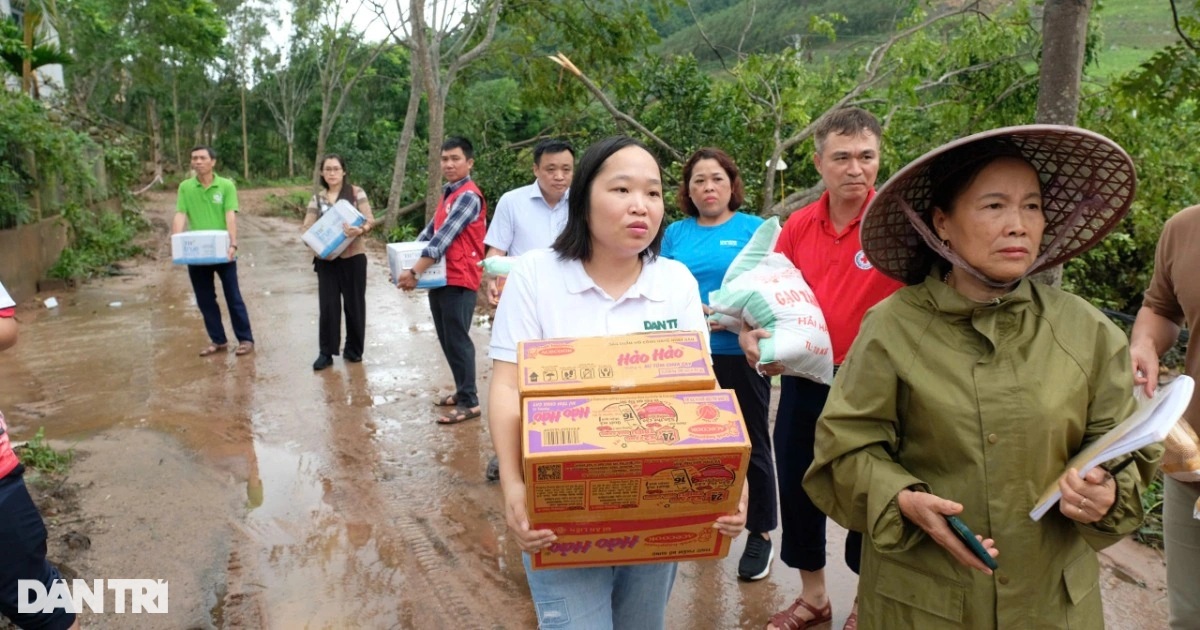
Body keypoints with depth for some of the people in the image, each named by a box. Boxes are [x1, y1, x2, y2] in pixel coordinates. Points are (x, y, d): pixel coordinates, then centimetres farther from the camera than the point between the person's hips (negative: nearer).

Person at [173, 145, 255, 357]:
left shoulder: (226, 185, -5)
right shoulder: (185, 187, 3)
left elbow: (230, 217, -13)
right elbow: (180, 217, -4)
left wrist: (233, 244, -25)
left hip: (222, 251, -3)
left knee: (233, 297, 4)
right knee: (205, 300, 10)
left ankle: (245, 339, 12)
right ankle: (218, 340, 22)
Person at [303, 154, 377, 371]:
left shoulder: (356, 193, -1)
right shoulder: (317, 199, 8)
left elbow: (370, 220, -10)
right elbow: (307, 227, 4)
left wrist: (360, 230, -32)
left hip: (353, 256, -2)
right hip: (326, 258, 2)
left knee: (354, 303, 6)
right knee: (328, 304, 1)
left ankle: (354, 349, 20)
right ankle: (326, 352, 8)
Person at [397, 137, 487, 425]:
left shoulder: (468, 196, -15)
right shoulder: (448, 193, 16)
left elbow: (444, 237, -23)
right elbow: (432, 229, 22)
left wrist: (414, 272, -27)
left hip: (459, 280, -9)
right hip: (441, 279, 9)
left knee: (457, 340, -4)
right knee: (446, 340, 15)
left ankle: (469, 402, 4)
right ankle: (462, 391, 27)